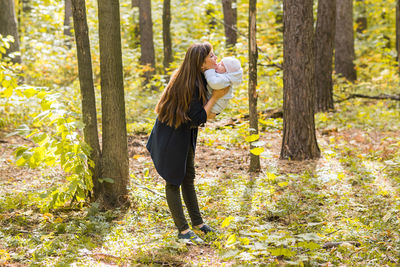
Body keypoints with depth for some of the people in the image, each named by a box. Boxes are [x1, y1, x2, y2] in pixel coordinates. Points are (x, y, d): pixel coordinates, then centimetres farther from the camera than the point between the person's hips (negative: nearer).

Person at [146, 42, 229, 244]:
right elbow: (199, 118, -27)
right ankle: (183, 230, 6)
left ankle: (197, 223, 30)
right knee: (173, 181, 1)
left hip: (185, 135, 10)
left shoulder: (198, 78, 0)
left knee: (188, 178, 18)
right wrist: (215, 97, -22)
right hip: (171, 136, -10)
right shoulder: (191, 86, -29)